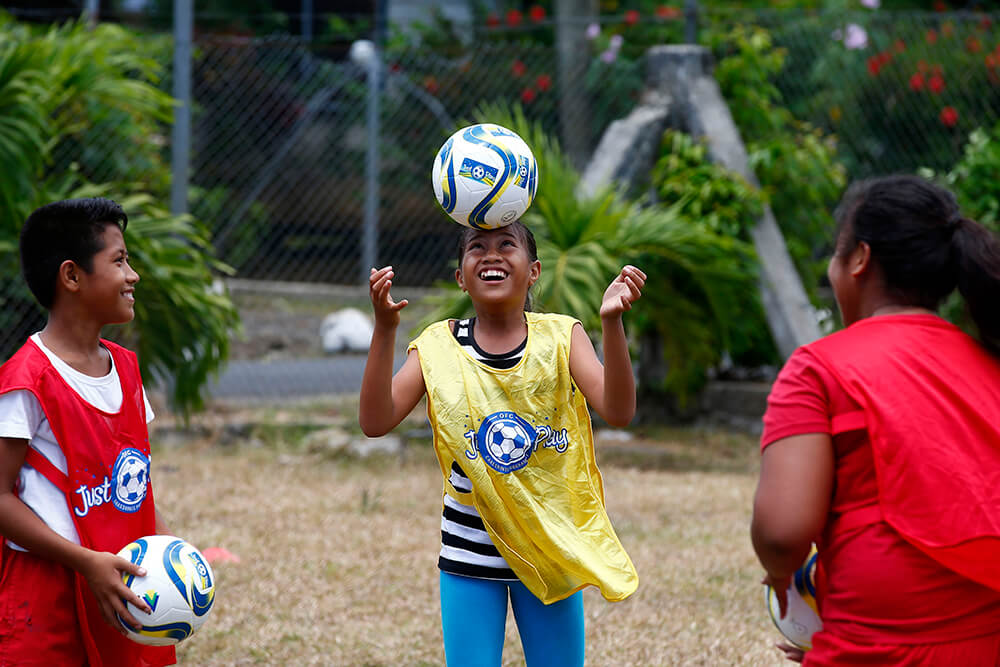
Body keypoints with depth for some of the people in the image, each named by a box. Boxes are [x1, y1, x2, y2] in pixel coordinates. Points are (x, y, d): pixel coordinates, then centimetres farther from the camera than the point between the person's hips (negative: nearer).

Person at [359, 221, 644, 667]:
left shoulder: (561, 337, -5)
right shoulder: (438, 346, -4)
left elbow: (618, 411, -19)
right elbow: (375, 422, -15)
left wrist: (611, 322, -32)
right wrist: (384, 329, -25)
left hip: (551, 545, 0)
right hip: (470, 550, 0)